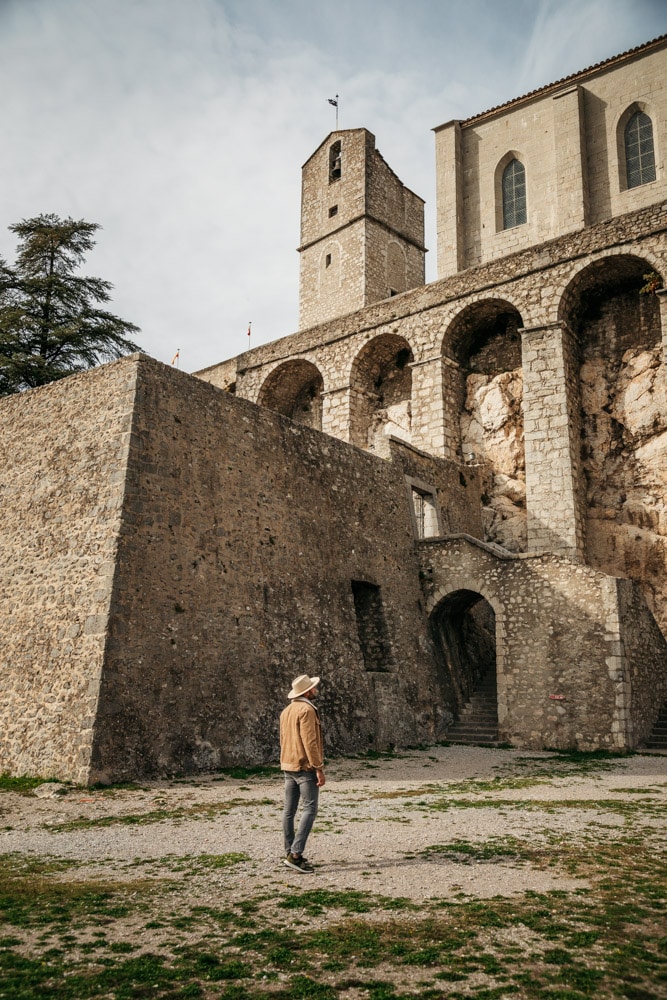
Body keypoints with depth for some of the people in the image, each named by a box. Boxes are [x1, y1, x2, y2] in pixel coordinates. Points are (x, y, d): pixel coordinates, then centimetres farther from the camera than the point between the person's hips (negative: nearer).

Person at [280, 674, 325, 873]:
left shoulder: (286, 711, 13)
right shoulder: (306, 710, -14)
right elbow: (309, 741, -20)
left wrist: (288, 762, 21)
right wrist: (319, 768, -17)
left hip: (289, 767, 9)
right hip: (305, 767, -9)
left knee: (289, 810, 10)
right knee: (310, 809, -8)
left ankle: (290, 853, 16)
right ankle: (296, 854, -14)